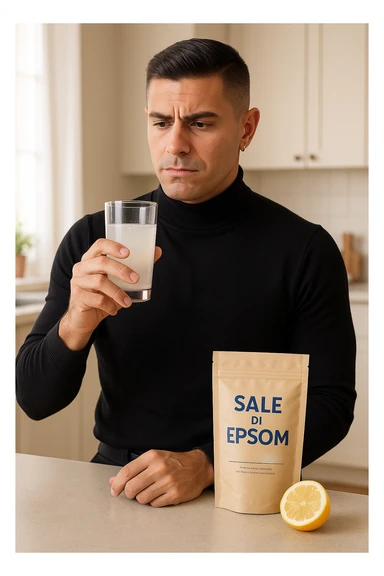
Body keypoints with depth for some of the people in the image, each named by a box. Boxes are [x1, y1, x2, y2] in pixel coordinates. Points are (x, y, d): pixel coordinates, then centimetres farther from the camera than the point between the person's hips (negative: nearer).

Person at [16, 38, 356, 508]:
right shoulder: (94, 240, 2)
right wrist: (76, 323, -20)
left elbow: (329, 404, -4)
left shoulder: (304, 250, -4)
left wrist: (205, 464, -18)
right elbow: (34, 401, 2)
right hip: (117, 484, 3)